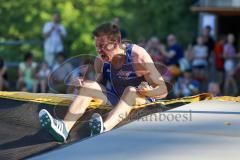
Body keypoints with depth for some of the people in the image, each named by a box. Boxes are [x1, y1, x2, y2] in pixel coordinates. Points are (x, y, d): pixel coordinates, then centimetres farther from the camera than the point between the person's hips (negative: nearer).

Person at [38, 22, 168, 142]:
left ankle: (104, 129, -61)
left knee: (131, 91, -36)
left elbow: (163, 90, -18)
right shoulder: (100, 61, -5)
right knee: (89, 86, -16)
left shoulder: (138, 56, -19)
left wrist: (148, 91, -40)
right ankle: (64, 127, -37)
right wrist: (83, 84, -12)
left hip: (141, 100, -5)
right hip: (115, 100, 5)